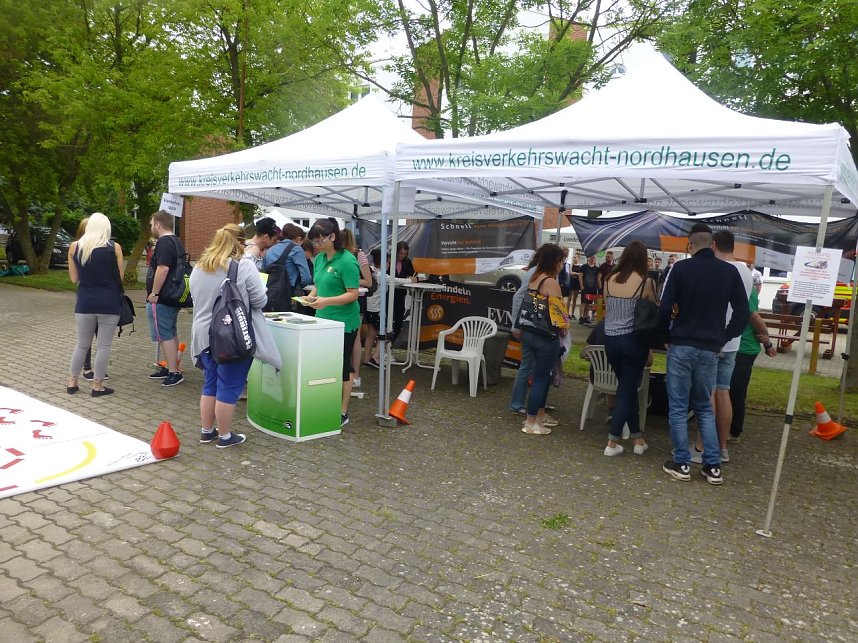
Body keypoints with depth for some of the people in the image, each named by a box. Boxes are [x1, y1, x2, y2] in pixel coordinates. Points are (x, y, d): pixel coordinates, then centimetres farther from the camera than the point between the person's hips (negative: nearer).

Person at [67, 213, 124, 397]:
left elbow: (74, 278, 6)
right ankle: (97, 386, 10)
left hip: (85, 302, 3)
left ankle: (72, 383, 23)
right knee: (103, 345, 5)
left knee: (82, 344, 17)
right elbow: (120, 277, -1)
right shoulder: (114, 248, -6)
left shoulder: (75, 247, 2)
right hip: (109, 302, -3)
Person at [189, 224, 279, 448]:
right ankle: (225, 436, 13)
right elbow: (260, 300, -11)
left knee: (210, 384, 18)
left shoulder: (199, 268, 7)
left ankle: (206, 430, 27)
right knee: (228, 388, 3)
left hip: (205, 336, 6)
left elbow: (196, 300, 17)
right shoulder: (244, 267, -13)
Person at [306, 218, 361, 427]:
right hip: (323, 319, 7)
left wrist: (326, 301, -27)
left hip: (343, 322, -7)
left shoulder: (347, 261, -15)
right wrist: (312, 296, -3)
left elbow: (353, 294, -17)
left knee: (342, 366, 3)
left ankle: (343, 413, 15)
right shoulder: (319, 258, 8)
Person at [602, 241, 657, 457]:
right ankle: (612, 442, 8)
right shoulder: (646, 283, -9)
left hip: (610, 339, 4)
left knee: (627, 387, 18)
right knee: (627, 389, 6)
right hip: (634, 340, -4)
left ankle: (637, 439, 25)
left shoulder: (609, 280, 1)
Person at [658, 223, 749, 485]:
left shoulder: (681, 268, -7)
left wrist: (667, 334, 7)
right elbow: (742, 313, 4)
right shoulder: (730, 272, 3)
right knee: (705, 409, 16)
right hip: (710, 349, 3)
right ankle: (713, 466, 14)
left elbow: (665, 309, -10)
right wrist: (723, 338, 13)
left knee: (678, 408, 7)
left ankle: (682, 464, 11)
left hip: (681, 346, -3)